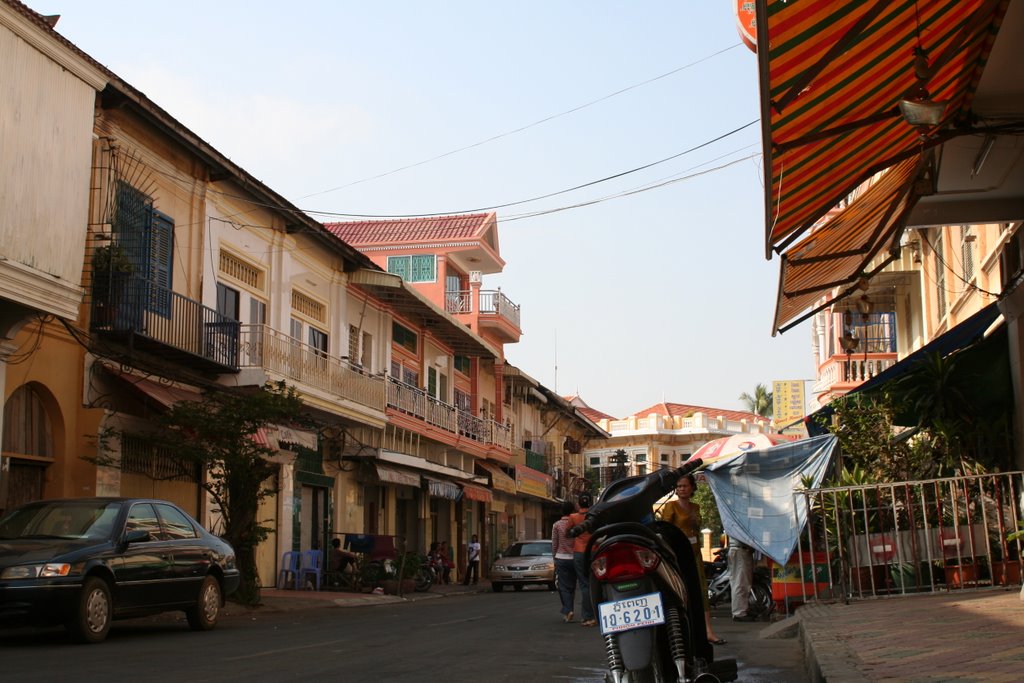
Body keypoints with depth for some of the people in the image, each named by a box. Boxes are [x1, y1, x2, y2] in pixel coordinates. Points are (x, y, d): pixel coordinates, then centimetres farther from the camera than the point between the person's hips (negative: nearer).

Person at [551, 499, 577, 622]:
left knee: (564, 586, 0)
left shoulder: (557, 525, -4)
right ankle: (567, 610, 15)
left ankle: (567, 610, -16)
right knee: (572, 586, 13)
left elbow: (554, 544, -1)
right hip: (574, 558, 2)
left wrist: (555, 558, 11)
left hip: (561, 558, -2)